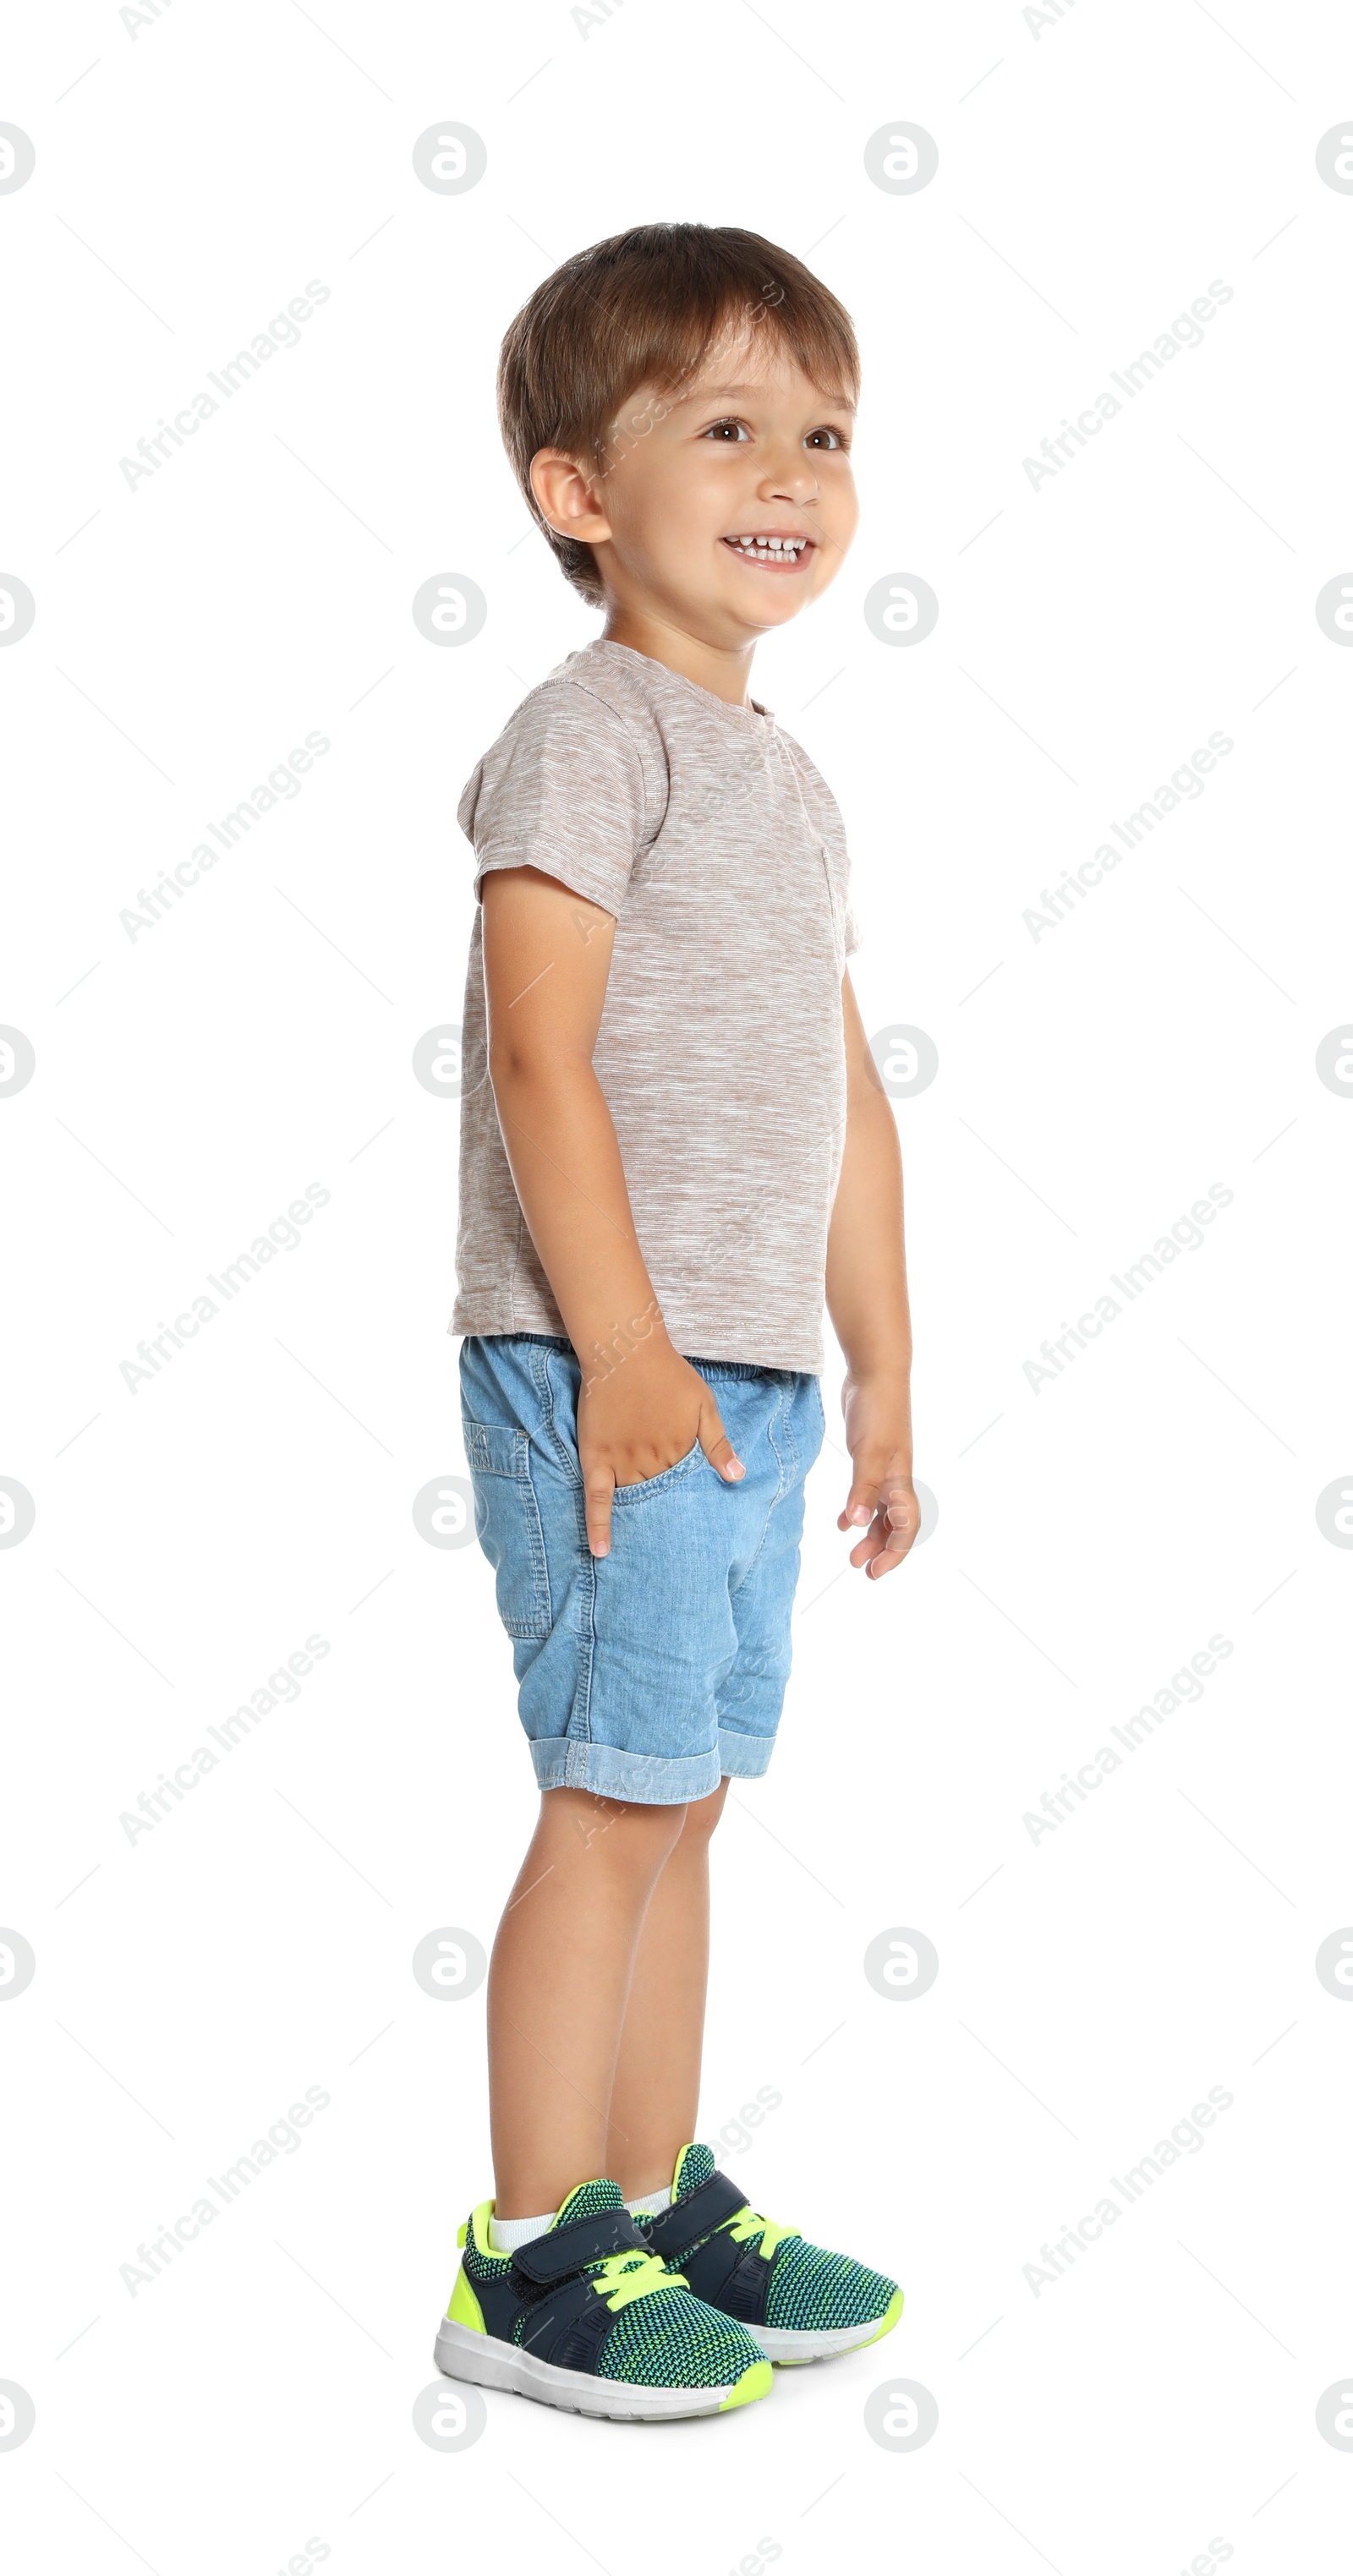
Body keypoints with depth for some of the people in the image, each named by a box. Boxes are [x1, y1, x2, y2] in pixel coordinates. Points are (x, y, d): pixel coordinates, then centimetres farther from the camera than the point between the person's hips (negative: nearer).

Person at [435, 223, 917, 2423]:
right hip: (608, 1370, -8)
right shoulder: (588, 733, -8)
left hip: (754, 1378, 9)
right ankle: (532, 2263, 6)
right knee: (620, 1796, -5)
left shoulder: (784, 774, 19)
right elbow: (538, 1053, -16)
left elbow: (846, 1086, 20)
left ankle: (662, 2202, 26)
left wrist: (883, 1367, 18)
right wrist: (620, 1346, -21)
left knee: (684, 1801, 14)